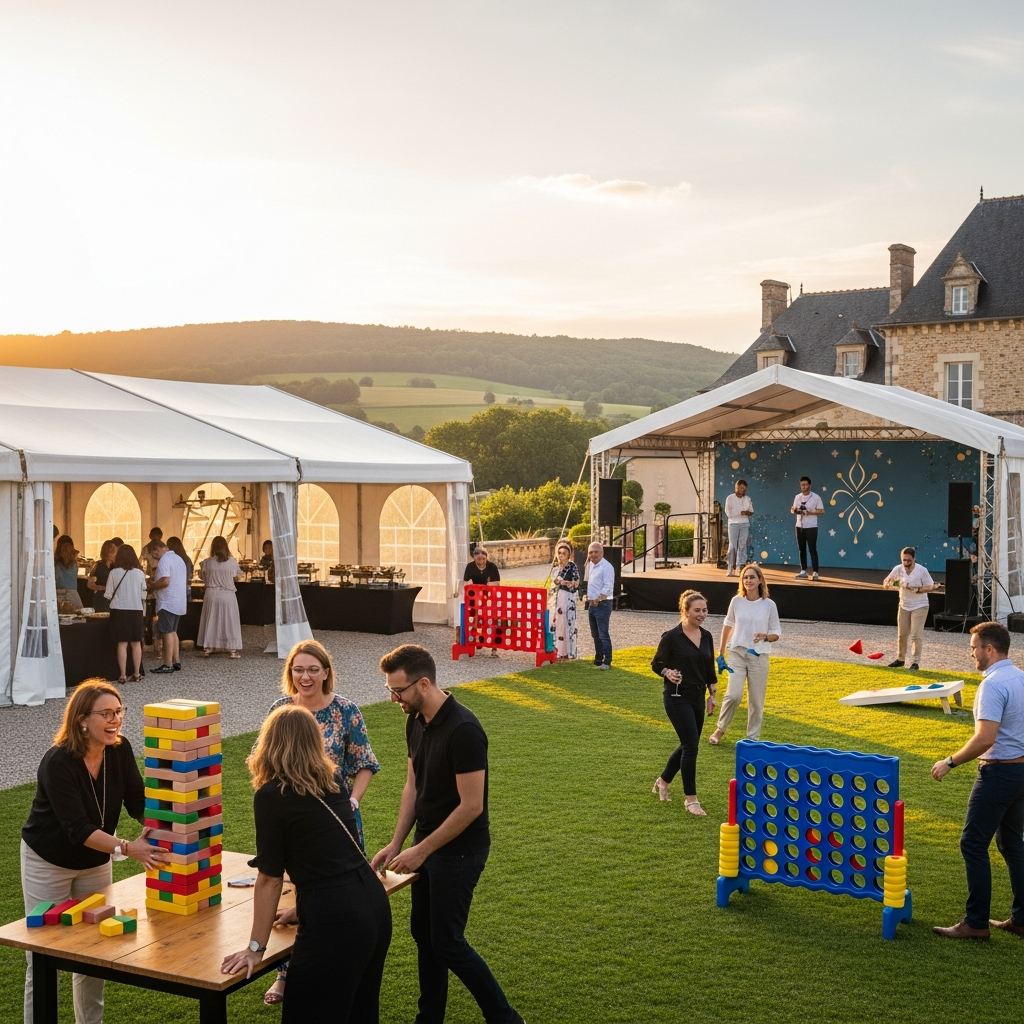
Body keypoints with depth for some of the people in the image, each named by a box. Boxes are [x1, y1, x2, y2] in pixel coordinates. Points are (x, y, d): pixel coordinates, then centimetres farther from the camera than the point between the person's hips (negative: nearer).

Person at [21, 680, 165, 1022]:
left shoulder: (120, 750, -14)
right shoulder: (57, 763, -30)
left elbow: (137, 801, -13)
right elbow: (77, 828, -34)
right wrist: (127, 848, -45)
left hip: (95, 862, 5)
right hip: (49, 863, -5)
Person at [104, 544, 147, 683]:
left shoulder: (114, 573, -7)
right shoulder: (139, 573, -2)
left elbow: (108, 596, -2)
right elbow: (143, 596, 4)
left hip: (119, 610, -2)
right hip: (136, 610, 2)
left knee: (122, 644, 2)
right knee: (136, 643, 10)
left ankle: (123, 675, 0)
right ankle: (137, 674, 14)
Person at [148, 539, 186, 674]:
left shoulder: (164, 560, -15)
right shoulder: (178, 558, 15)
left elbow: (165, 581, -25)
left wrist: (152, 587, -10)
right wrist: (157, 574, 18)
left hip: (167, 602, -9)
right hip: (179, 602, 10)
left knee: (167, 632, -6)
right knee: (173, 632, 16)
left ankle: (168, 665, -5)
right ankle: (176, 662, 18)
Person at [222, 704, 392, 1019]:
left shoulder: (272, 795, -8)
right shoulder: (333, 780, 12)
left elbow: (270, 878, -6)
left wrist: (256, 948, 2)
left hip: (335, 921, -8)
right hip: (374, 904, 8)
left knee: (311, 1013, 6)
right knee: (359, 1011, 23)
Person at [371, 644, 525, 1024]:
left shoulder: (463, 730, -26)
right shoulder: (416, 722, 1)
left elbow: (471, 806, -24)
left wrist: (421, 850, -18)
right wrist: (396, 844, 5)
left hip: (460, 850, -8)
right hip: (428, 844, 8)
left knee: (447, 941, -1)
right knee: (422, 933, 15)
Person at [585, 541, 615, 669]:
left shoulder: (606, 567, -14)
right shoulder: (591, 565, 13)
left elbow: (608, 587, -20)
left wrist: (598, 599, -22)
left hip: (602, 604, -9)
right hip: (592, 604, 9)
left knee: (603, 634, -10)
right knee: (595, 634, 15)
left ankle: (607, 662, -8)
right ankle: (598, 659, 24)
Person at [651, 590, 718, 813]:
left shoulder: (707, 637, 6)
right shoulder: (672, 636, -13)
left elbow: (710, 669, 14)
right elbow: (656, 664, -6)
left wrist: (712, 695, 10)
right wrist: (668, 673, -25)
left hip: (698, 697, 7)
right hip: (677, 697, -7)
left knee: (688, 745, 14)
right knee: (691, 745, -10)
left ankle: (663, 781, 36)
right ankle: (690, 798, -1)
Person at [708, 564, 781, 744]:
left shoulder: (769, 604, -4)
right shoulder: (736, 601, 0)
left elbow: (776, 633, 2)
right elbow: (728, 624, 14)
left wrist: (765, 637, -21)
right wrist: (721, 651, 15)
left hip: (759, 656, 0)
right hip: (737, 653, 0)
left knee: (756, 700, 3)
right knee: (733, 694, -13)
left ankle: (752, 737, 18)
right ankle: (720, 729, 7)